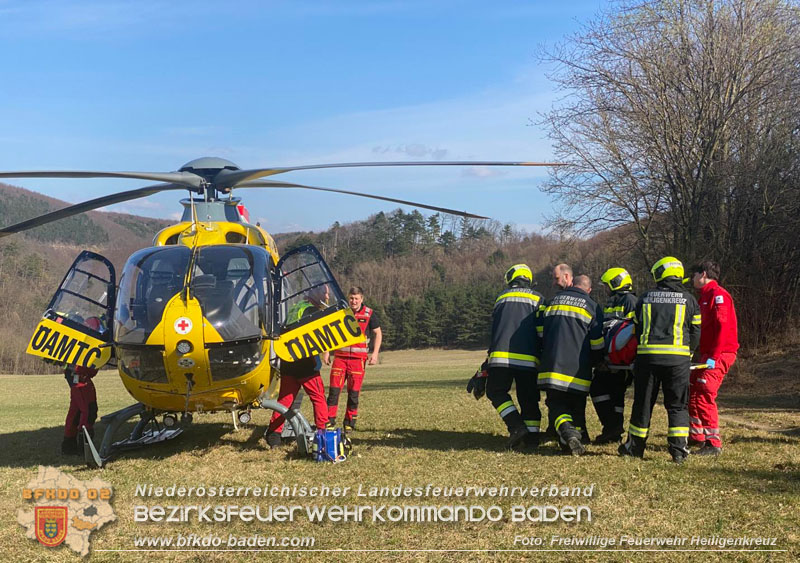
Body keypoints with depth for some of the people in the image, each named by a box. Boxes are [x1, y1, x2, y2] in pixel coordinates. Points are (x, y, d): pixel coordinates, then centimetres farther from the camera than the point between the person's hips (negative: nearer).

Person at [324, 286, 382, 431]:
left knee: (354, 392, 1)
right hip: (340, 356, 1)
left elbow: (378, 333, 9)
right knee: (334, 389, -5)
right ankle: (329, 421, 0)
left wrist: (375, 353, -2)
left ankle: (350, 423, 11)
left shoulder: (369, 314, 2)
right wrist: (326, 351, 6)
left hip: (358, 358, -1)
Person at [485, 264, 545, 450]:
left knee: (496, 391, 12)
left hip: (501, 355, 0)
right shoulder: (537, 298, 12)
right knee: (528, 398, 11)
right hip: (528, 358, 0)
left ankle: (517, 426, -7)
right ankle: (532, 435, 3)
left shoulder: (501, 298, 20)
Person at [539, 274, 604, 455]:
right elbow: (597, 342, 3)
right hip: (578, 369, -1)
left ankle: (566, 431, -23)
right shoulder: (592, 306, 4)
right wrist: (593, 361, 22)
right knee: (577, 406, 13)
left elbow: (541, 332, 19)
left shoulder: (553, 301, 14)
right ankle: (575, 433, 1)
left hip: (551, 367, 2)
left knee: (557, 404, 4)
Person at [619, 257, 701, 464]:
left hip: (647, 356, 1)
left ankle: (635, 446, 19)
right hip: (678, 358, -1)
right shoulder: (688, 299, 8)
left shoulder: (645, 297, 11)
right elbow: (695, 333, 9)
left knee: (643, 403, 10)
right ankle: (678, 449, 1)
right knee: (677, 405, 7)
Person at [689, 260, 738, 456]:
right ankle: (696, 436, 26)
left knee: (703, 396, -13)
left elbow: (723, 327, -20)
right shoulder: (705, 296, 20)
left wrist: (713, 356, -24)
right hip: (708, 354, 10)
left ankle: (713, 444, -9)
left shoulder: (718, 294, -11)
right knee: (692, 392, 14)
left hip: (720, 354, -10)